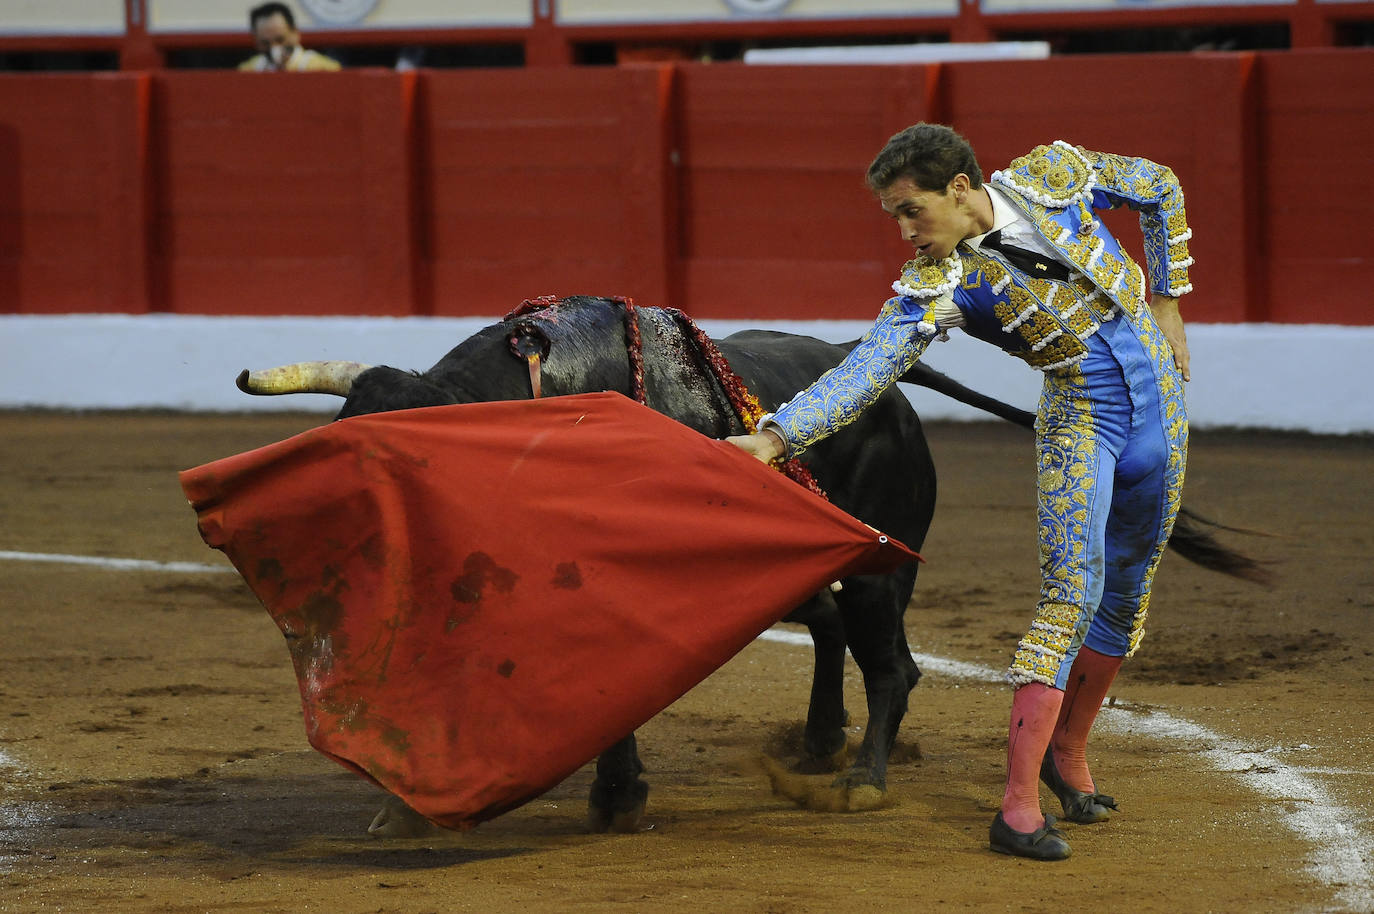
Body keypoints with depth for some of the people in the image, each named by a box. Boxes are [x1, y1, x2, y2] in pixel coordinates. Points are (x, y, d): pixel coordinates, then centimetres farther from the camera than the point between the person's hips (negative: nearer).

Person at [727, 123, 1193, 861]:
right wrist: (776, 435, -40)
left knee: (1128, 588, 12)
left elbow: (1158, 188, 8)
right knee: (1072, 592, -18)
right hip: (1078, 417, -3)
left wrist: (1168, 303, 7)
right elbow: (866, 368, -27)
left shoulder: (1053, 174, -9)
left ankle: (1067, 752, 31)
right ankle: (1018, 807, -23)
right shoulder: (935, 284, -16)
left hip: (1157, 394, 3)